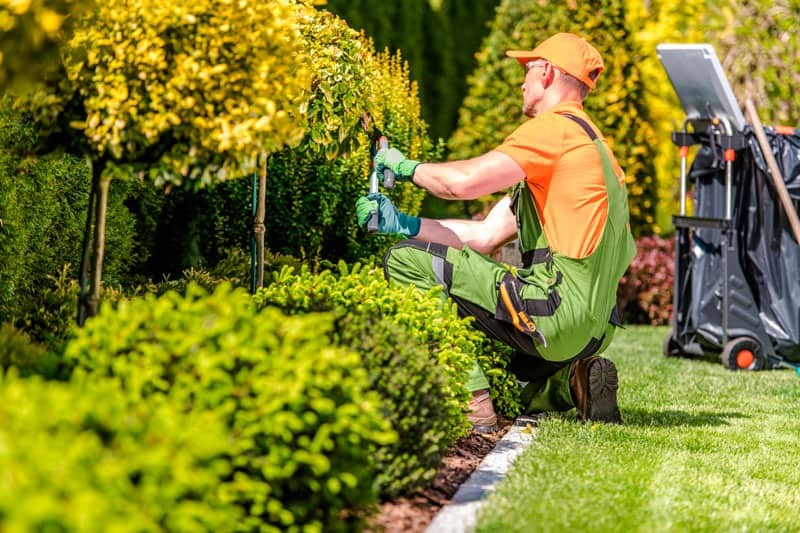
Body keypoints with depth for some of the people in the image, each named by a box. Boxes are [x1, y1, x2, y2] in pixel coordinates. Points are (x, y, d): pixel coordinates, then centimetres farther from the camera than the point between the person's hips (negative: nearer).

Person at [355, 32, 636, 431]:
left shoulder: (556, 128, -7)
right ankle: (572, 381, 9)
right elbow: (485, 236, 19)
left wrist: (406, 166, 2)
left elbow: (463, 181, -19)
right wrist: (402, 224, 13)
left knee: (407, 261, -10)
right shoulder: (582, 139, 24)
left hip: (559, 309, -10)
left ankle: (472, 404, -16)